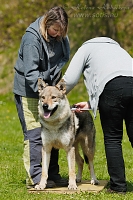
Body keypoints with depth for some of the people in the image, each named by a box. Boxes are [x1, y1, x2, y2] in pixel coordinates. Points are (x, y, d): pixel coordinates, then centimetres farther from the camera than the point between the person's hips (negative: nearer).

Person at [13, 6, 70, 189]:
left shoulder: (60, 36, -1)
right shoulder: (32, 38, -23)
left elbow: (65, 56, 10)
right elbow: (30, 73, -25)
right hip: (29, 90, -7)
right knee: (35, 133, -9)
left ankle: (52, 174, 15)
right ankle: (35, 177, -6)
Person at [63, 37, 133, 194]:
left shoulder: (86, 48, 24)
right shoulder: (116, 47, 41)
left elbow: (70, 79, 14)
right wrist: (90, 104, 32)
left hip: (113, 86, -5)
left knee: (112, 138, 4)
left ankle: (118, 185, 2)